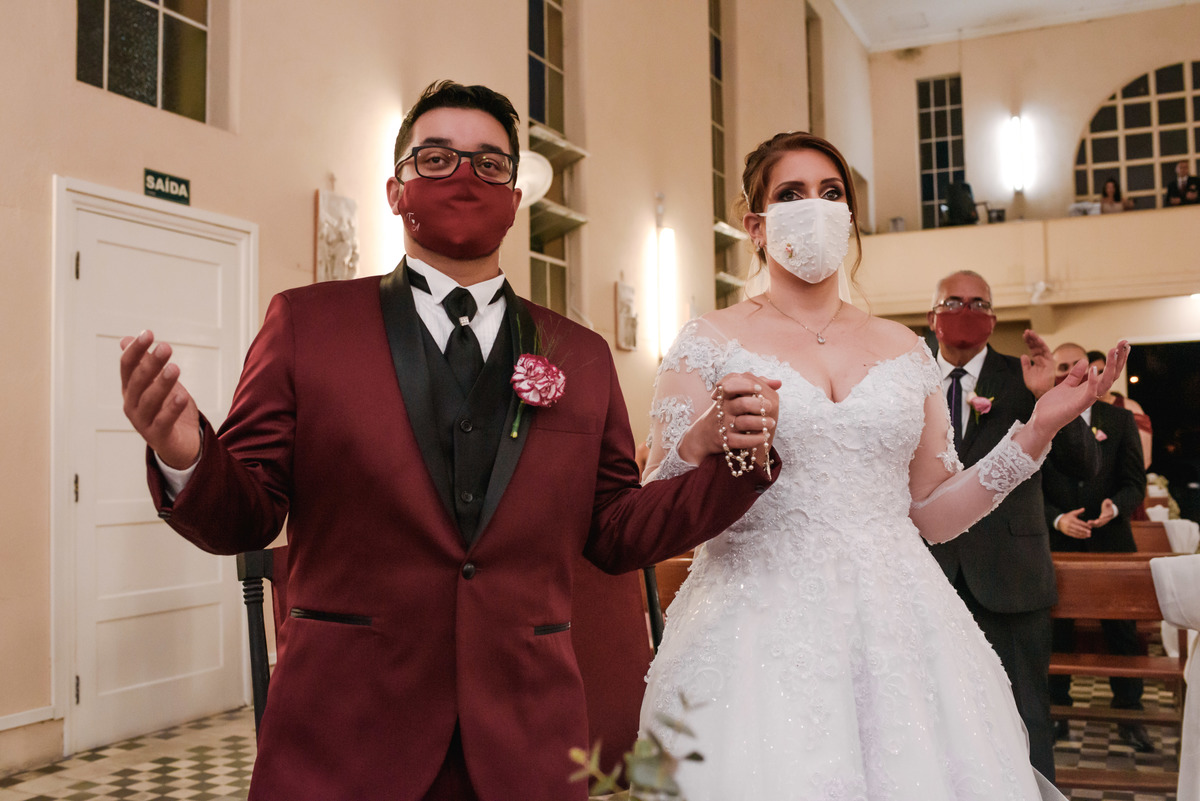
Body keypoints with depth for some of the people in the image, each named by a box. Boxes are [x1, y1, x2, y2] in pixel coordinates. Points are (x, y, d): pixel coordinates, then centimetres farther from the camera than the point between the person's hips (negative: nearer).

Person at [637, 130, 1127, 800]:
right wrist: (702, 443, -21)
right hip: (760, 626, -3)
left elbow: (932, 514, 12)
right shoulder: (710, 343, 1)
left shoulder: (904, 349, 11)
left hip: (896, 626, 3)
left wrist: (1038, 430, 5)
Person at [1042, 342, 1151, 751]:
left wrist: (1114, 507, -19)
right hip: (1056, 544, 0)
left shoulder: (1120, 420, 3)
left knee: (1122, 631, 8)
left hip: (1111, 542, 1)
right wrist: (1058, 519, -18)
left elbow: (1134, 482, 1)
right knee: (1056, 631, 8)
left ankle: (1129, 717, 23)